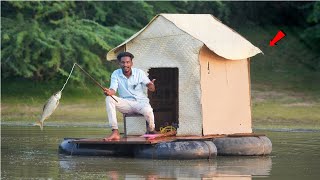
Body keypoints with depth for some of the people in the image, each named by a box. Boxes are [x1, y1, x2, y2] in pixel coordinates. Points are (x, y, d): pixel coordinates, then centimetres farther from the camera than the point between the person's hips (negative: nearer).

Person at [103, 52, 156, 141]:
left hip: (141, 102, -2)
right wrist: (109, 92, -39)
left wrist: (151, 85, -30)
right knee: (109, 99, -27)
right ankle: (115, 132, -33)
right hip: (126, 104, 2)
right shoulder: (116, 74, 0)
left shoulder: (139, 73, -2)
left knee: (147, 111, -38)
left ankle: (151, 130, 1)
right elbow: (113, 90, -13)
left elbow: (152, 89, -3)